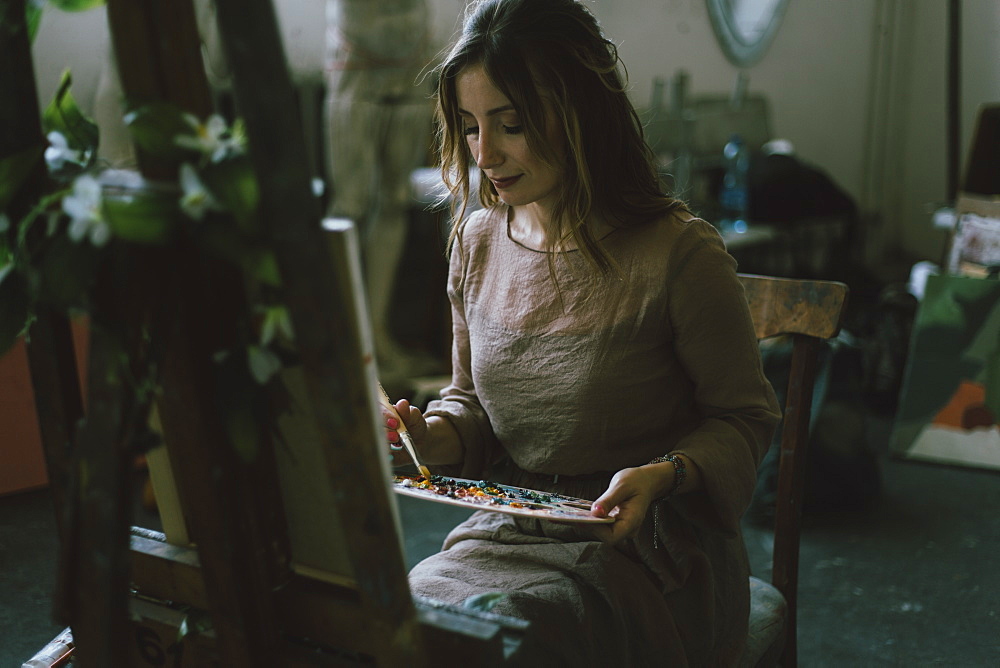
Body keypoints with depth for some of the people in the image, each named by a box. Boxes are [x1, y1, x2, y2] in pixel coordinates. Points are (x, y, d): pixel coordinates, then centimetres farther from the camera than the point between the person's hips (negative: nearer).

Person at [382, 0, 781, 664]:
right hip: (510, 530, 5)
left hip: (648, 544, -4)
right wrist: (435, 434, -7)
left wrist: (665, 474, -23)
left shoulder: (681, 253, -16)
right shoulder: (479, 239, 3)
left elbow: (746, 417, -4)